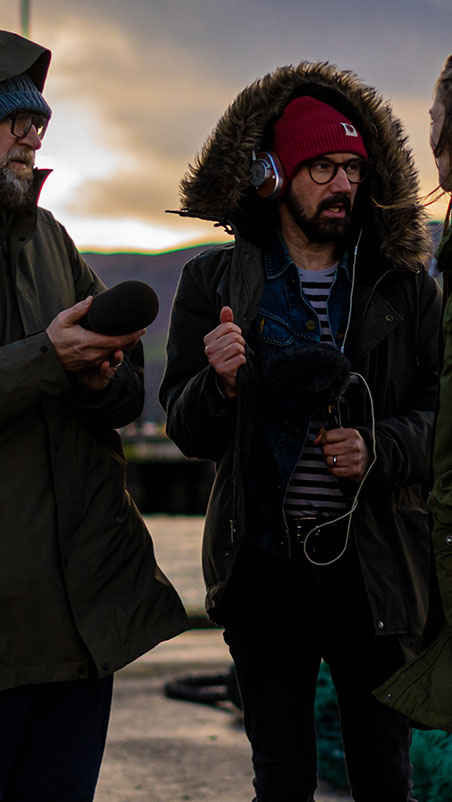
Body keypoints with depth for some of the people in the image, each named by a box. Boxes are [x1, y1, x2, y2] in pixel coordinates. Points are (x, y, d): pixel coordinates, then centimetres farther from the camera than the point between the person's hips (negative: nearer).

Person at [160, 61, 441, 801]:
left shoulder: (407, 289, 5)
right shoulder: (215, 281, 4)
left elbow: (438, 414, 5)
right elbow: (188, 431, 3)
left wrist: (379, 448, -15)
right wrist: (220, 385, -19)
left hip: (374, 567, 0)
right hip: (264, 567, 0)